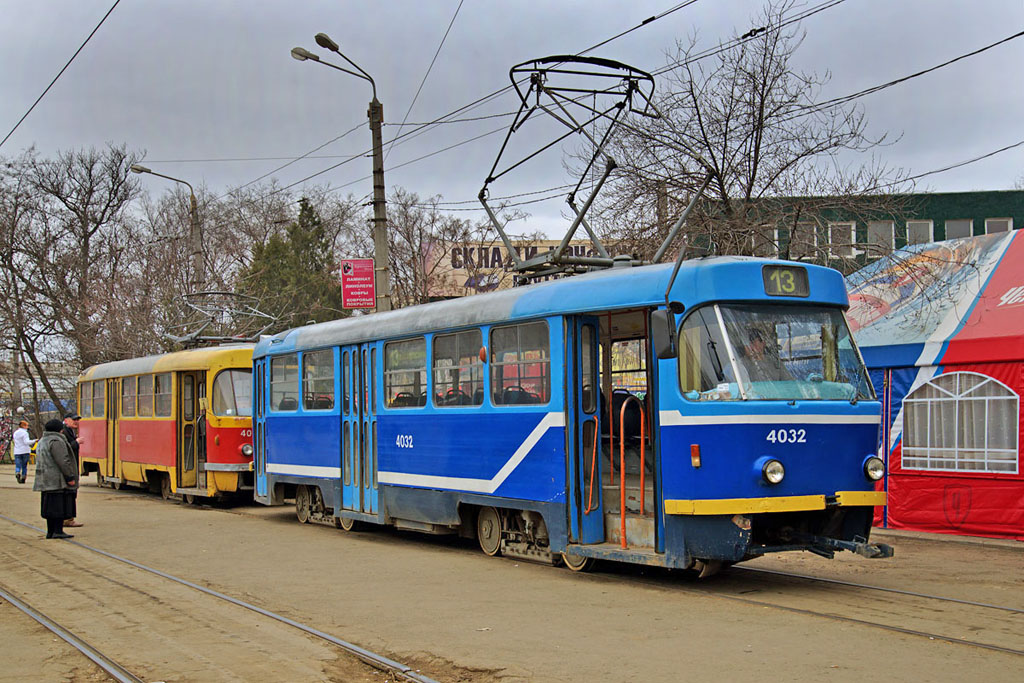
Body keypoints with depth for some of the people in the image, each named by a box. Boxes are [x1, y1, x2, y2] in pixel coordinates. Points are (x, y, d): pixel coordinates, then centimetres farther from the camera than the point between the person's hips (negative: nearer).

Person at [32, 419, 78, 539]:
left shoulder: (42, 441, 18)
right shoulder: (56, 441, -13)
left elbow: (40, 461, 20)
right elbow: (63, 461, -20)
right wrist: (70, 477, -17)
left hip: (45, 480, 10)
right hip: (58, 480, -10)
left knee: (50, 505, 12)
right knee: (60, 505, -7)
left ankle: (50, 531, 14)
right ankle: (58, 531, -10)